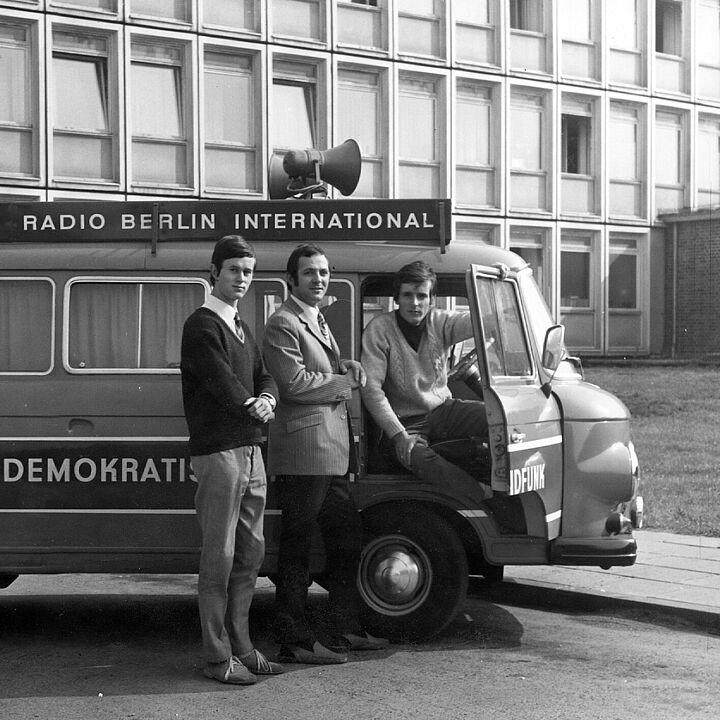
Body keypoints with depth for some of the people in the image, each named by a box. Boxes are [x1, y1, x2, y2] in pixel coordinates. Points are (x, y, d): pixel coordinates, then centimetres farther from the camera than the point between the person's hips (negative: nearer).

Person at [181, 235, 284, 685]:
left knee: (251, 553, 12)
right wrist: (252, 405, -5)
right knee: (220, 556, -5)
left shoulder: (242, 329, 20)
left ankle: (241, 646, 21)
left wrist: (266, 400, -8)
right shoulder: (203, 326, -7)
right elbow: (220, 382, -17)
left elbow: (265, 378, 12)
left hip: (251, 451, 9)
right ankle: (218, 658, 0)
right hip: (218, 451, -9)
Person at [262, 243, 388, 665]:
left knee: (347, 538, 16)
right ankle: (295, 641, 3)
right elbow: (295, 384, -18)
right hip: (303, 451, -10)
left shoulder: (319, 322, 21)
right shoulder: (283, 325, -10)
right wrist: (346, 382, -7)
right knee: (297, 548, -3)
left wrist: (348, 367, 6)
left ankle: (344, 629, 26)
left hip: (334, 450, 10)